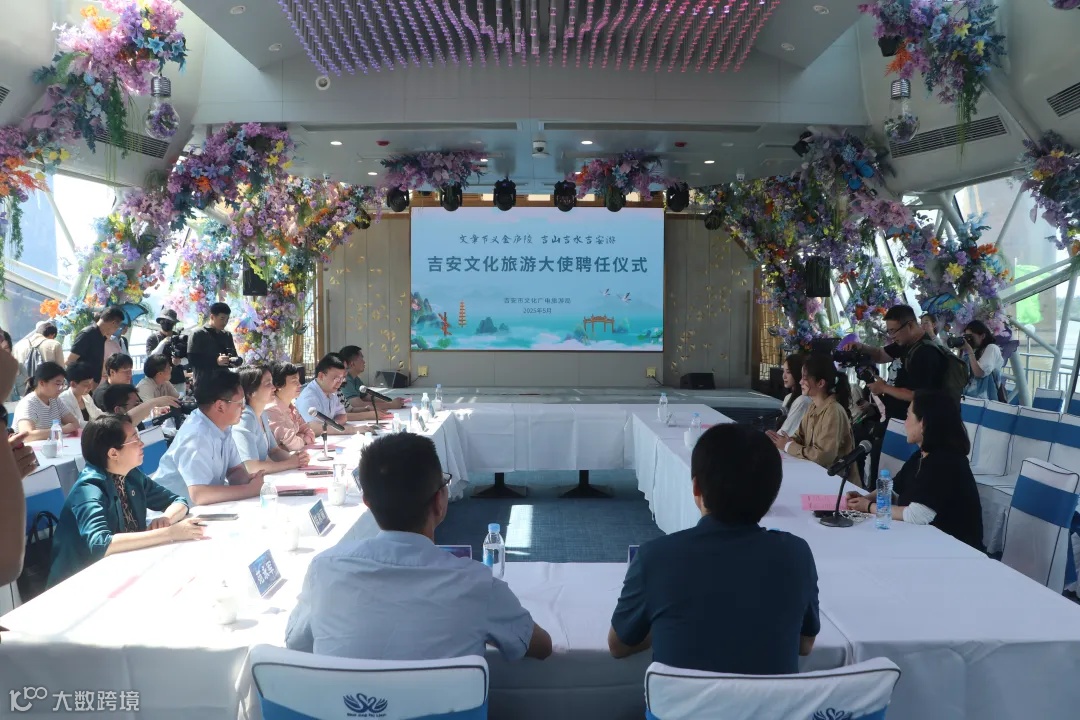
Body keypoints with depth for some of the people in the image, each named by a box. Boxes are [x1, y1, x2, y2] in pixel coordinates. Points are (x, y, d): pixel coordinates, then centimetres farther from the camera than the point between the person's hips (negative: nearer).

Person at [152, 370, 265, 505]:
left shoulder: (223, 426, -2)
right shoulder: (196, 435, -25)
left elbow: (235, 470, 6)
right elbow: (199, 495, -32)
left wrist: (248, 480, -15)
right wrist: (251, 489, -24)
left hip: (204, 506, 7)